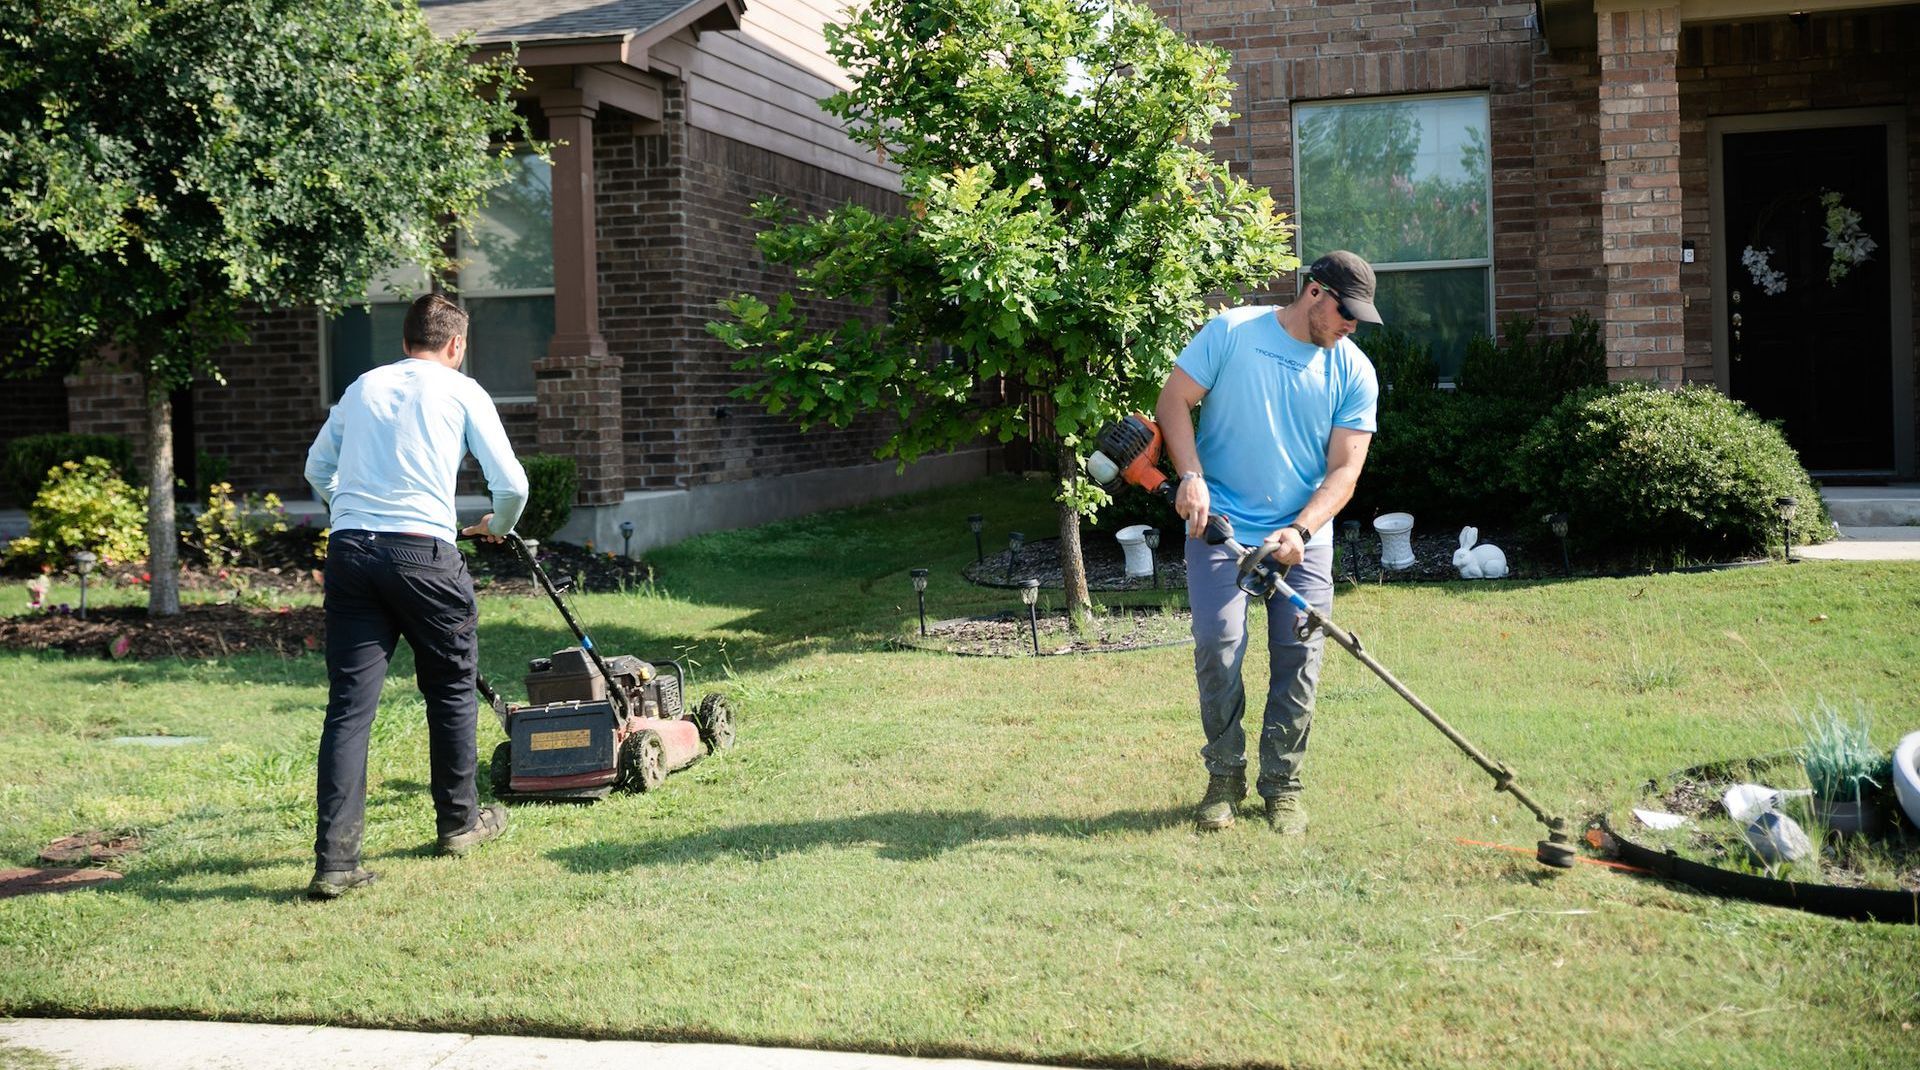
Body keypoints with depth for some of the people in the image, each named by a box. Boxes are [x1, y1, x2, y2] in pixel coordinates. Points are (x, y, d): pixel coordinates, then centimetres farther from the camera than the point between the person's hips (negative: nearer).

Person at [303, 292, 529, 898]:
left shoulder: (363, 387, 19)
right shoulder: (460, 391, 7)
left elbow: (317, 470, 27)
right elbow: (511, 484, 4)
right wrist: (498, 527, 24)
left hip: (348, 553, 4)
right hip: (422, 553, -3)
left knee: (348, 705, 2)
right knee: (451, 690, 16)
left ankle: (335, 860, -5)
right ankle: (459, 822, 30)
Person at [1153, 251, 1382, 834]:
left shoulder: (1354, 372, 0)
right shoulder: (1231, 331, -5)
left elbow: (1344, 470, -4)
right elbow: (1174, 400, -2)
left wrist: (1301, 531, -19)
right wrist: (1191, 475, -16)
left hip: (1303, 534, 2)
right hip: (1220, 524, -2)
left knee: (1299, 656, -2)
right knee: (1218, 647, -10)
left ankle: (1282, 785, 13)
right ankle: (1224, 776, 9)